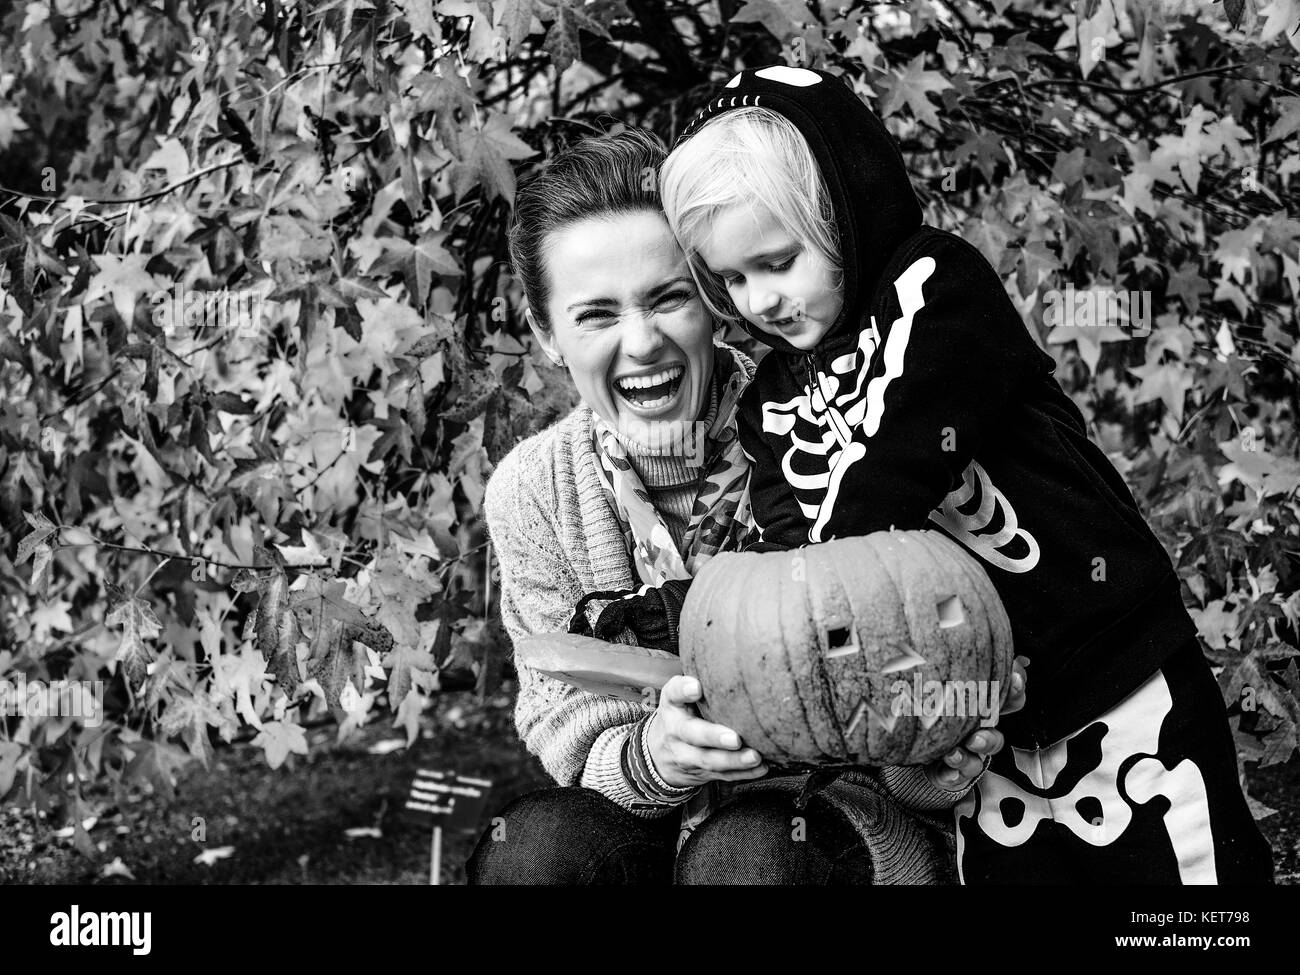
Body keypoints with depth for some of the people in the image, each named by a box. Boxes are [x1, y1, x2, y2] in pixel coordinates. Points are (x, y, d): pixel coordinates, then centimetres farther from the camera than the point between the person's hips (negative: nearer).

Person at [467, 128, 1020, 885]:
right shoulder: (533, 493, -7)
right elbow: (570, 735, -6)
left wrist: (920, 771, -30)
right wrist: (654, 757, -30)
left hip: (866, 822, -2)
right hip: (667, 818, 2)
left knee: (745, 850, -34)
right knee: (534, 842, -27)